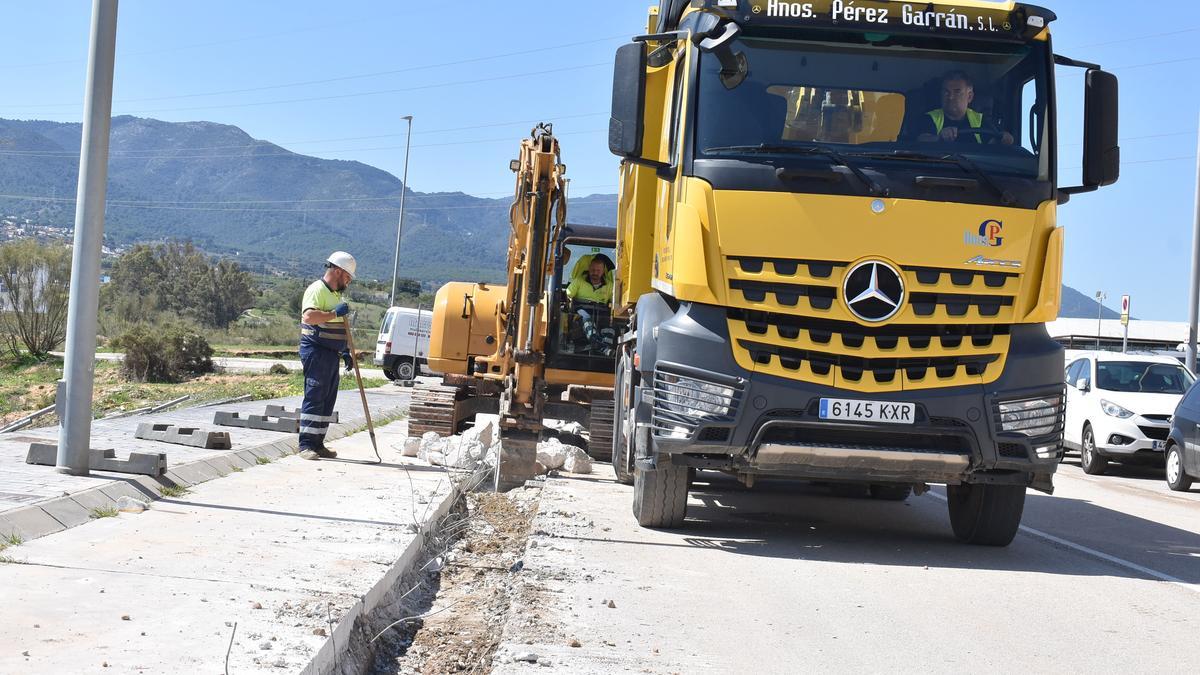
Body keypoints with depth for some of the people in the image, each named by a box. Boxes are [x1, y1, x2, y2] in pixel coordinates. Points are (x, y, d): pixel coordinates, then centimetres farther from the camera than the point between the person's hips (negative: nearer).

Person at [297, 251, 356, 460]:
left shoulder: (336, 294, 21)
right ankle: (306, 445, -10)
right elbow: (308, 316, -27)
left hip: (331, 355, 10)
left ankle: (317, 444, 13)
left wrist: (345, 351, 23)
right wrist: (335, 313, -26)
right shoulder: (317, 289, -10)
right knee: (314, 398, -10)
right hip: (316, 352, -10)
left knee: (328, 400, 9)